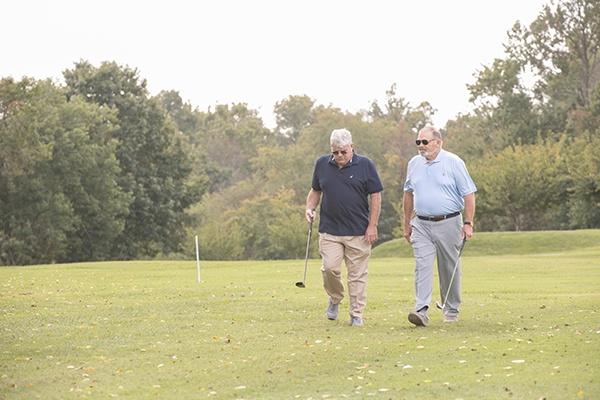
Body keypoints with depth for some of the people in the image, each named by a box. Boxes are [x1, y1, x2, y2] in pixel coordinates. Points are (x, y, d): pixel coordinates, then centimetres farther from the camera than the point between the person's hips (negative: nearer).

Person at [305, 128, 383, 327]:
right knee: (330, 268, -9)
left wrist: (372, 226, -6)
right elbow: (315, 190, 20)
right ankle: (335, 299, 18)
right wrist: (310, 208, 1)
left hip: (358, 231, -2)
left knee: (357, 275, 1)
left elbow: (375, 196, 0)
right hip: (329, 230, 2)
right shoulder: (322, 164, 7)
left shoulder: (365, 165, -2)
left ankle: (356, 314, 9)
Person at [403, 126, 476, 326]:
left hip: (448, 223, -3)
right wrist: (407, 224, 19)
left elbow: (468, 194, -4)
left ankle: (451, 310, 20)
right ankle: (421, 310, -18)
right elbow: (408, 194, 20)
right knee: (422, 266, -10)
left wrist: (468, 223, -10)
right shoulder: (414, 163, 9)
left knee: (449, 268, 7)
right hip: (421, 225, 3)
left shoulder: (453, 162, -5)